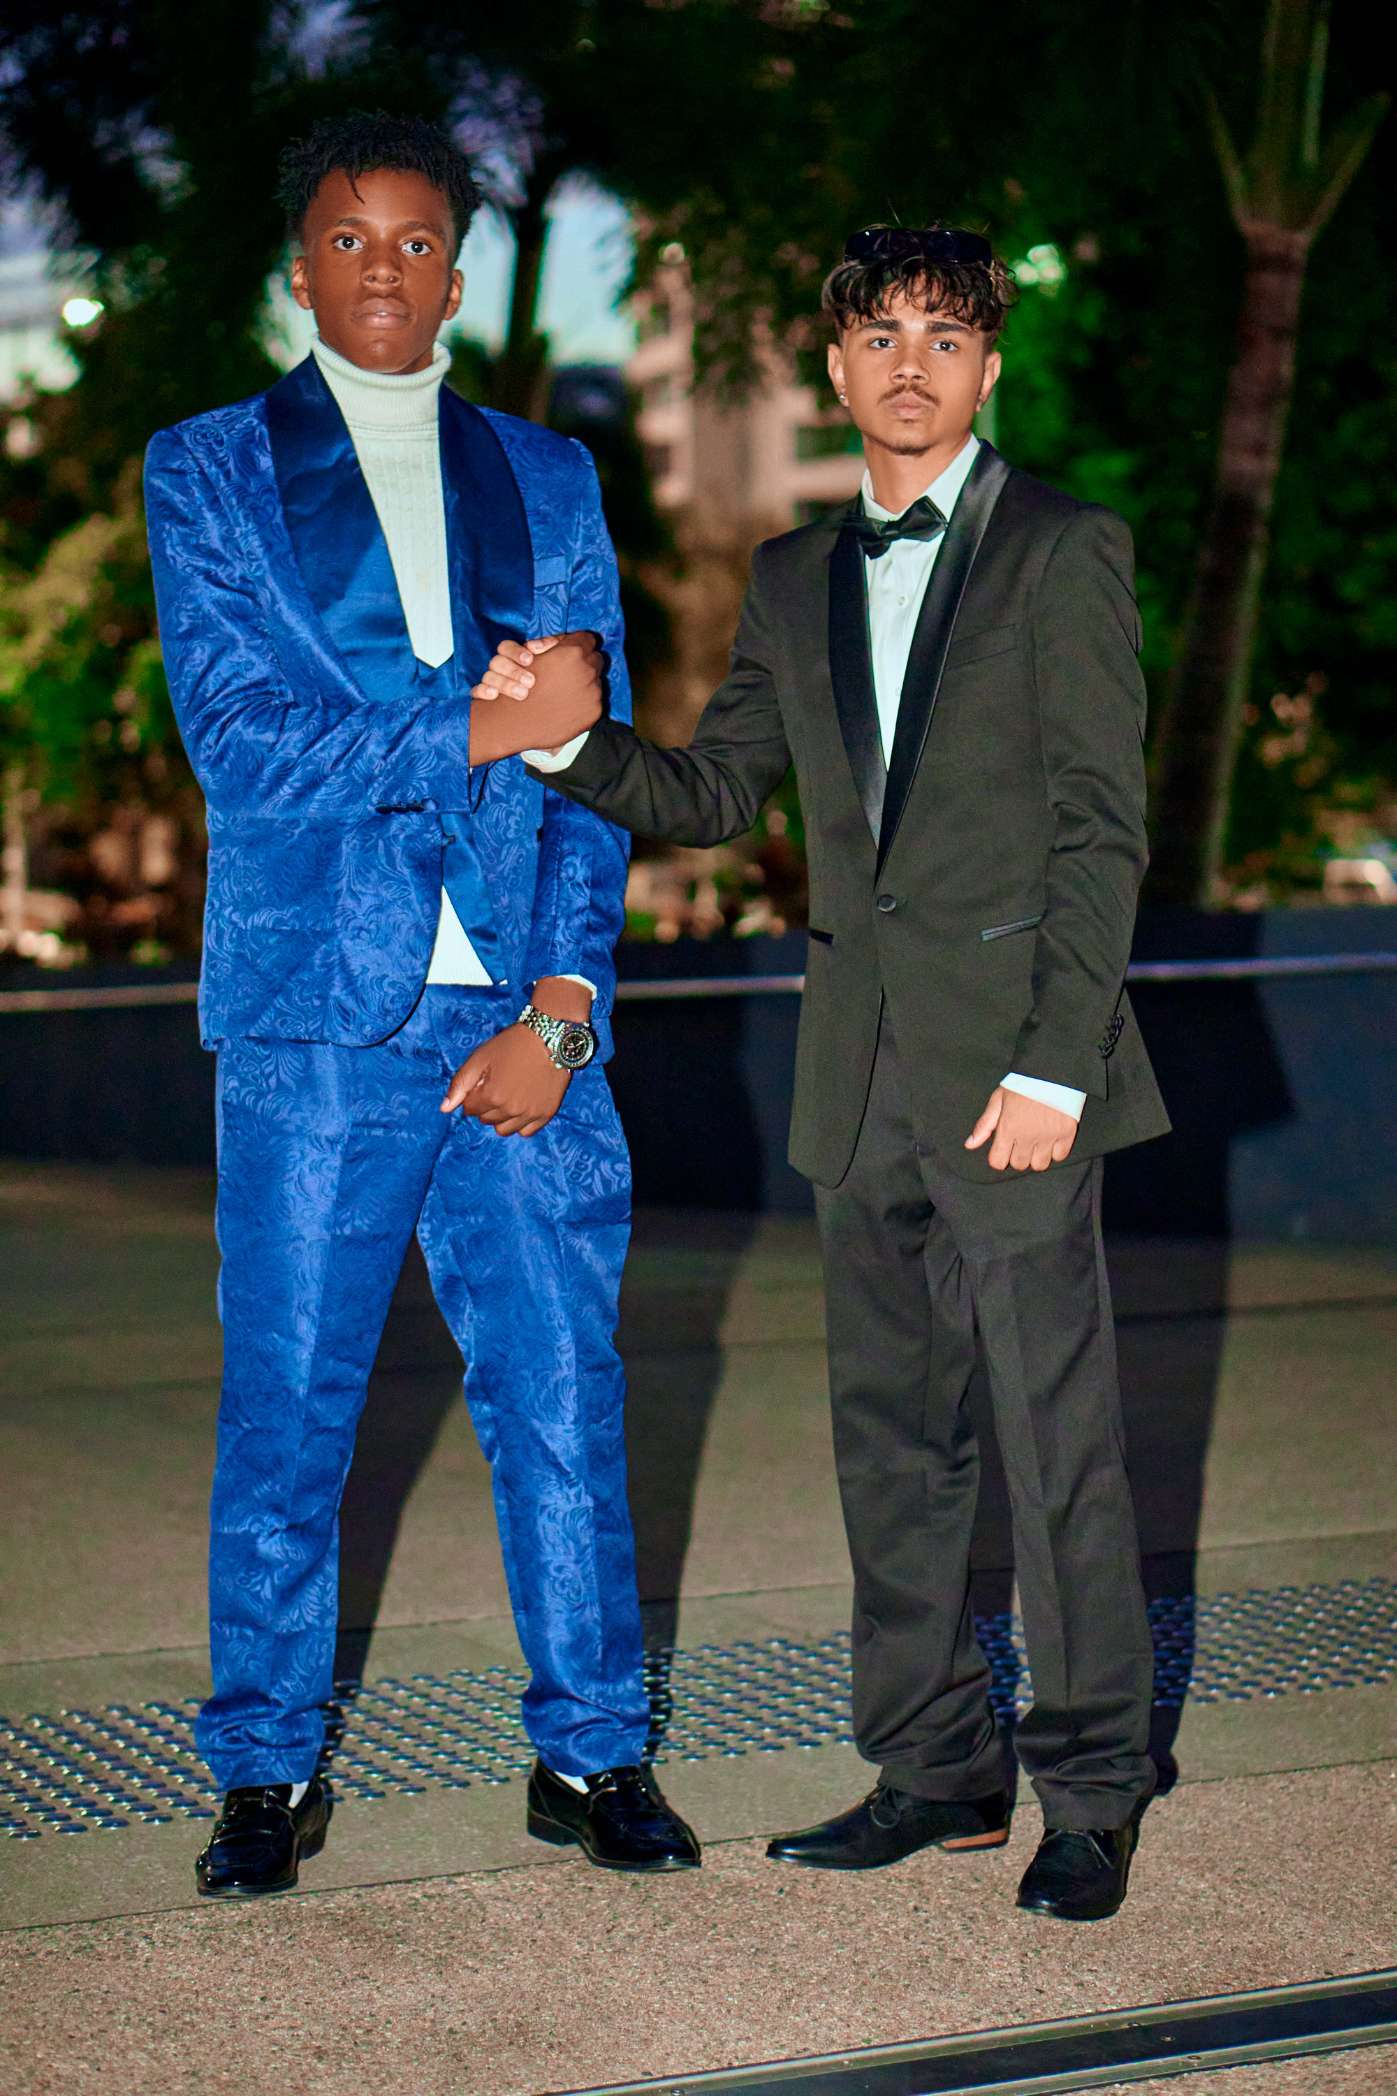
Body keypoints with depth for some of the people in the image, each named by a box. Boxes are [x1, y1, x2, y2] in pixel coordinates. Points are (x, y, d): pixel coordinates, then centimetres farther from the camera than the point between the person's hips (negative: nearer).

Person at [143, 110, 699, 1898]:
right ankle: (267, 1771, 17)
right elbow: (240, 742, -6)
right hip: (314, 1021, -2)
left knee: (563, 1396, 5)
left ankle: (591, 1753, 18)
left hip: (523, 1021, 2)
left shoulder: (546, 479, 14)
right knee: (285, 1406, 3)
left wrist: (562, 1007, -3)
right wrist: (476, 726, -11)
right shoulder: (209, 473, 6)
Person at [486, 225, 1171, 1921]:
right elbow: (713, 794, 15)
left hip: (1009, 1066, -6)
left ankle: (1092, 1794, 9)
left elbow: (1103, 828, -7)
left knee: (1057, 1435, -3)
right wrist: (566, 738, -4)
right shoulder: (795, 580, 15)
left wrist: (1055, 1064, -14)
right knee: (890, 1433, 12)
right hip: (862, 1076, 6)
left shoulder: (1063, 551, -3)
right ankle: (934, 1766, 23)